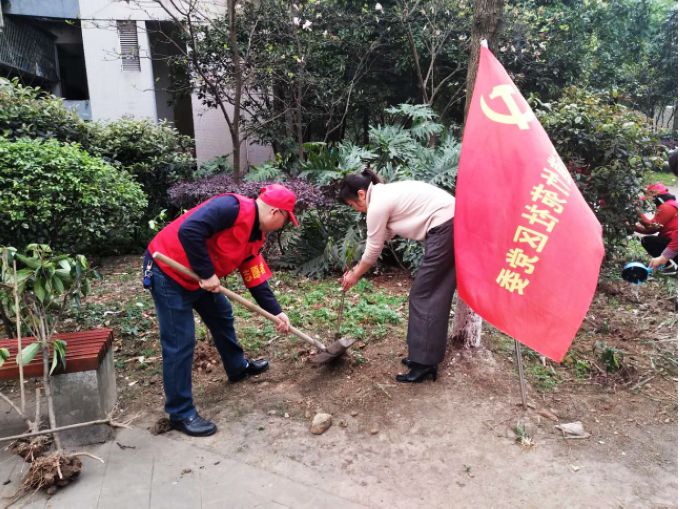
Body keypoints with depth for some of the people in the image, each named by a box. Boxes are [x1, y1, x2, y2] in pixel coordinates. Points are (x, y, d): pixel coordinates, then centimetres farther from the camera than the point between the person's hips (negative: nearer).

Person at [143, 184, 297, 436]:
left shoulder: (255, 236, 5)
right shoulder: (233, 207, -25)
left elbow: (256, 280, 11)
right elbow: (189, 231, -34)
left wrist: (276, 312, 7)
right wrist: (206, 274, -26)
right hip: (168, 271, -10)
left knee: (222, 316, 23)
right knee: (180, 343, -6)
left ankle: (238, 368, 46)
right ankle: (181, 413, 8)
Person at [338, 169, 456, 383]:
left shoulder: (377, 204, -11)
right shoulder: (386, 194, 18)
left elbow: (373, 250, -2)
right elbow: (383, 237, 23)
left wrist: (355, 275, 13)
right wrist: (357, 268, 25)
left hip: (445, 228, -10)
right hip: (454, 224, 10)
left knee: (423, 294, -3)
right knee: (436, 293, 13)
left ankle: (424, 364, 2)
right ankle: (427, 355, 24)